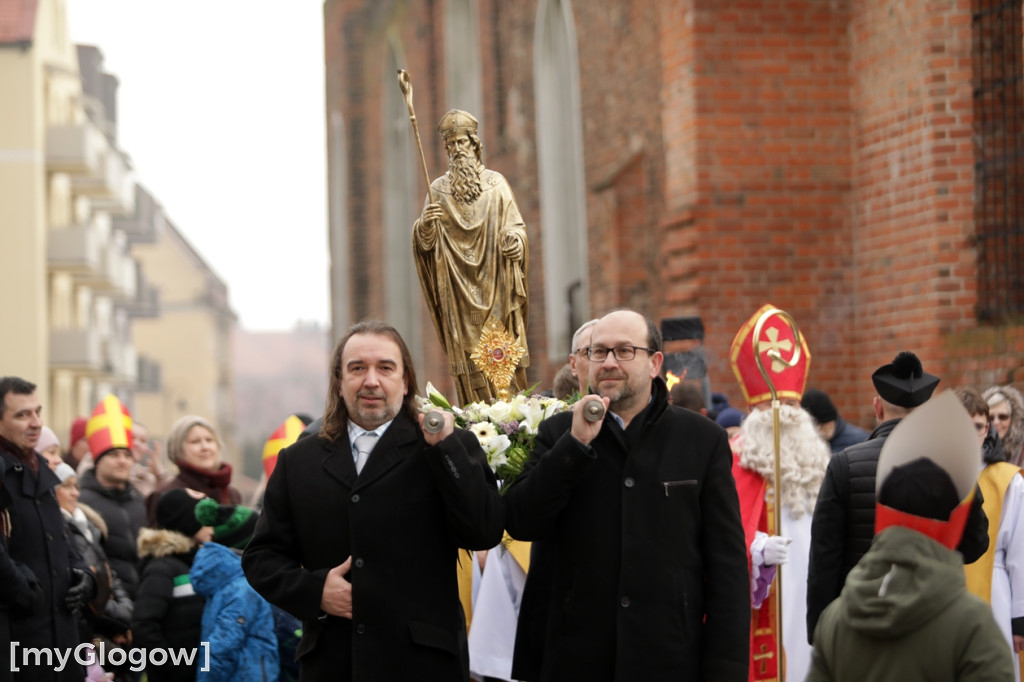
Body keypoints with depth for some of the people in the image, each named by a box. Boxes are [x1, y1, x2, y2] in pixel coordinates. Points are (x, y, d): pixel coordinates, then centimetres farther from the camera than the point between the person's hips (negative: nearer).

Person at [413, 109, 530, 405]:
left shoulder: (496, 183, 8)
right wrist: (425, 225, -18)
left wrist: (515, 240, -19)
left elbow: (515, 226, 4)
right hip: (458, 291, 0)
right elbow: (425, 242, 4)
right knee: (468, 357, -5)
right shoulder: (438, 189, 9)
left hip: (496, 288, 0)